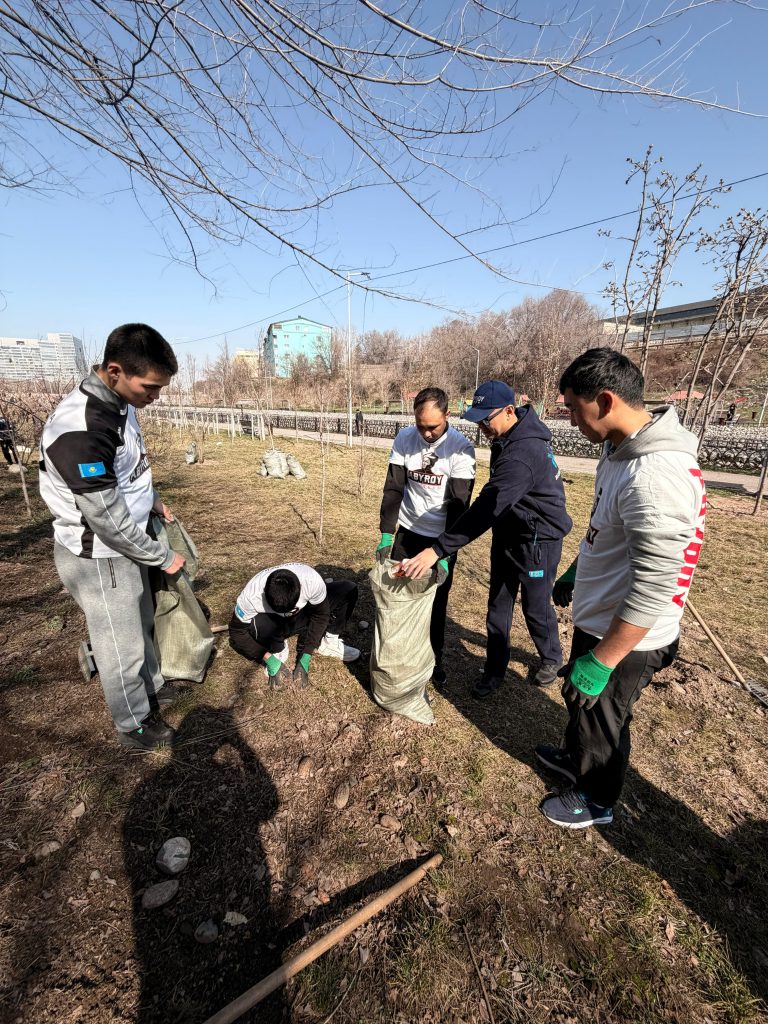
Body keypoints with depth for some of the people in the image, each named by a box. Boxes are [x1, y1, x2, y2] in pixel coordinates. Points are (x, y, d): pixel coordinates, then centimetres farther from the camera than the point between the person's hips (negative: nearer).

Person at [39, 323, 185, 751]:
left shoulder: (119, 403, -2)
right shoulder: (81, 429, -31)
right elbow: (108, 520, -27)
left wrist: (152, 498, 4)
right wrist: (163, 557, -15)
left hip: (124, 543, 9)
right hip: (99, 556, -8)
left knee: (141, 624, 26)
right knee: (122, 646, 11)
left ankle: (152, 687, 49)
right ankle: (133, 723, 35)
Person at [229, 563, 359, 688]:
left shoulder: (312, 580, -35)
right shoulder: (251, 594, -36)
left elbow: (320, 615, -19)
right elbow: (237, 633, -22)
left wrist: (305, 658, -22)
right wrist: (270, 660, -28)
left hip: (303, 614, 1)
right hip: (273, 621, -1)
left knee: (348, 589, -20)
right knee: (256, 628, -38)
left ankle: (328, 642, -4)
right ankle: (277, 650, -5)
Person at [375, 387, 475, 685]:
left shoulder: (461, 447, -16)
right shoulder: (404, 438, -6)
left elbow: (459, 503, -16)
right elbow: (393, 489, -5)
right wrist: (385, 534, -11)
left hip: (441, 537, -2)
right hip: (407, 530, 3)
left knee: (436, 603, 8)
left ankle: (434, 658, 30)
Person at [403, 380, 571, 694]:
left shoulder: (522, 453, -32)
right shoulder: (509, 436, -1)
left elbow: (486, 508, -39)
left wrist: (437, 549, -42)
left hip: (537, 539, -8)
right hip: (507, 534, 8)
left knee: (536, 607, 13)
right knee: (498, 606, 13)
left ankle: (551, 659, 43)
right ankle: (495, 670, 30)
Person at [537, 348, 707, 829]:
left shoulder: (656, 476, -32)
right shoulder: (622, 449, -1)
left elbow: (653, 590, -31)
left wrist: (600, 662, -24)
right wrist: (573, 573, 21)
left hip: (624, 638, -8)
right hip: (597, 617, 9)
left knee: (600, 720, 17)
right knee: (580, 702, 29)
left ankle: (596, 802, 45)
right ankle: (575, 758, 56)